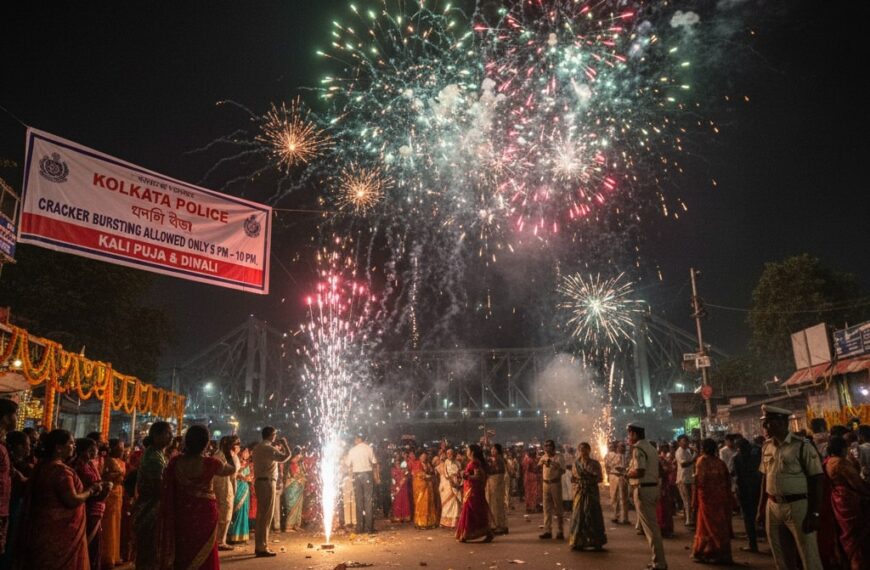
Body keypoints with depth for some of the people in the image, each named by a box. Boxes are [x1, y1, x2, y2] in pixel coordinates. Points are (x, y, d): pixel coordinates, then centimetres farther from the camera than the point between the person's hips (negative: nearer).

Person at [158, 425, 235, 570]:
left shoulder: (175, 462, -9)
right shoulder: (210, 463, -15)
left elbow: (168, 492, 0)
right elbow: (232, 470, 4)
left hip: (181, 514, 3)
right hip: (204, 515, -3)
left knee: (182, 556, 15)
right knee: (204, 557, 11)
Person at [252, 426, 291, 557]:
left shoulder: (258, 448, 14)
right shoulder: (268, 448, -14)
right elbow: (286, 457, -23)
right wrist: (285, 443, -8)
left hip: (259, 482, 9)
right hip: (267, 483, -9)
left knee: (261, 514, 14)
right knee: (266, 515, -5)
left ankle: (259, 546, 20)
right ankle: (262, 548, -3)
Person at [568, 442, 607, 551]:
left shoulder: (595, 463, 2)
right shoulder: (576, 464, 6)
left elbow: (600, 478, 2)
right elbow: (572, 479, 10)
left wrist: (590, 478, -14)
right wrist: (579, 479, -10)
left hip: (592, 492, -1)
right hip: (580, 492, 1)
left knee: (593, 515, -1)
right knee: (578, 516, 0)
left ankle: (596, 542, 10)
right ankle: (578, 542, 10)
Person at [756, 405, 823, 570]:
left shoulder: (802, 446, -11)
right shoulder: (767, 446, 7)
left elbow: (816, 480, -11)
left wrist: (814, 513, -14)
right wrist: (762, 505, 12)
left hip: (797, 505, -6)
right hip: (773, 506, 6)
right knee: (781, 556, 16)